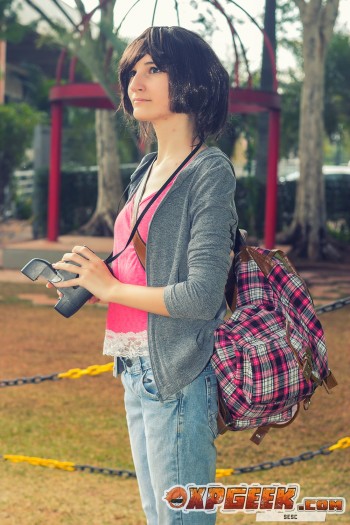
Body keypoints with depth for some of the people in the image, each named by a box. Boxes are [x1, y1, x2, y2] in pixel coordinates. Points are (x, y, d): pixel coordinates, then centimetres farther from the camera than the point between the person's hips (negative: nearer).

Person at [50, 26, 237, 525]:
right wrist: (89, 282, 3)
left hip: (178, 376, -9)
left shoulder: (209, 171, -12)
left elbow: (201, 296, -20)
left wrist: (110, 287, -10)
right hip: (137, 371, 9)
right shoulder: (148, 171, 13)